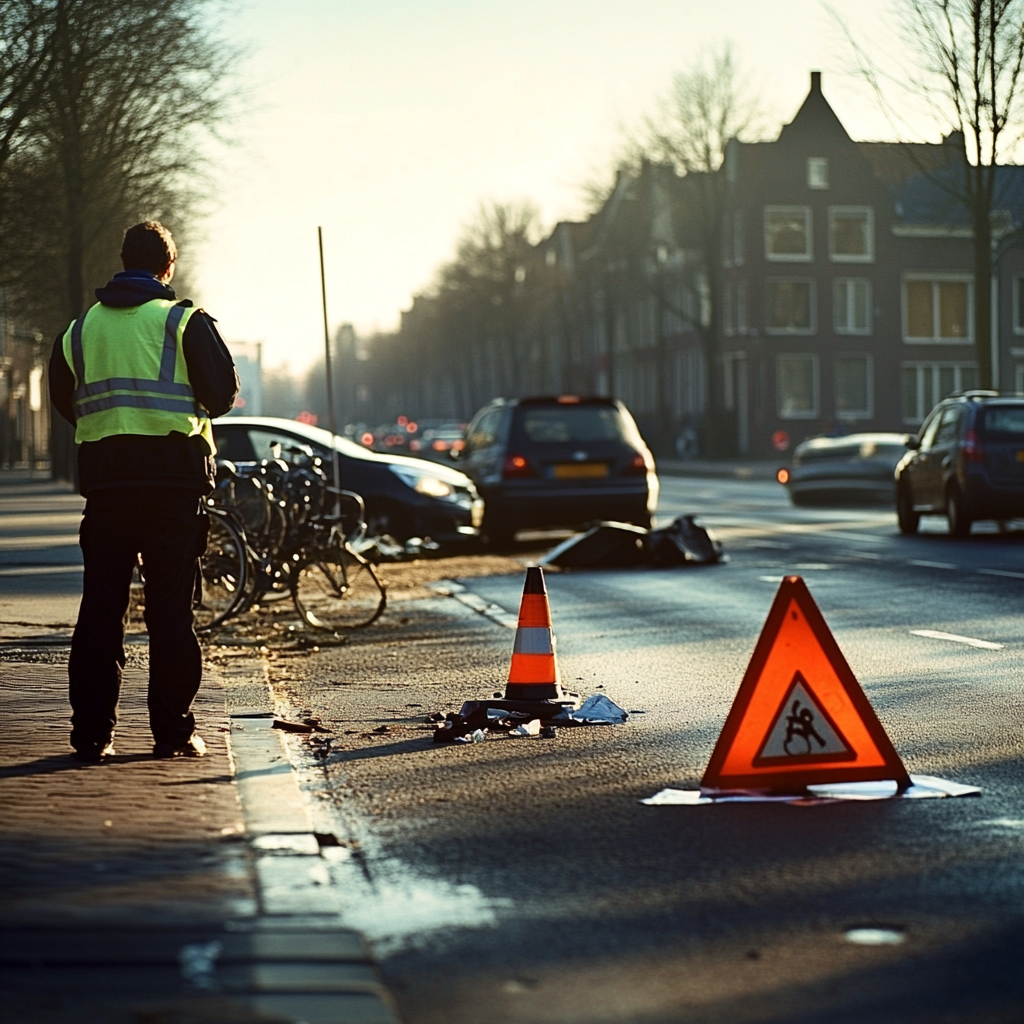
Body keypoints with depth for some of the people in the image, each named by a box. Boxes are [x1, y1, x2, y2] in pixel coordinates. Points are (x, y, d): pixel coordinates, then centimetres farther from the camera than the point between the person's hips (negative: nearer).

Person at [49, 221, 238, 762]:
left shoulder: (80, 328, 10)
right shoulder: (185, 321, -2)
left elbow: (64, 402, 16)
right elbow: (222, 394, -3)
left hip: (104, 478, 3)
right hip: (173, 474, -3)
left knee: (100, 606, 7)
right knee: (171, 606, 1)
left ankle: (91, 733, 5)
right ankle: (172, 731, 1)